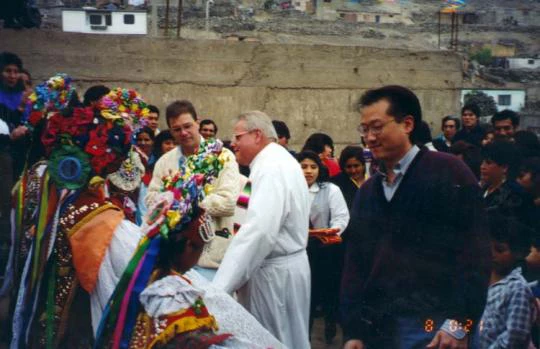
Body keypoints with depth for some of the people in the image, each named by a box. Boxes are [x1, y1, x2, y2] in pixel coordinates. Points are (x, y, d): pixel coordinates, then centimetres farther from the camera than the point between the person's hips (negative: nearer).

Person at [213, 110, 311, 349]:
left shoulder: (270, 168, -20)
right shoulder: (278, 161, 14)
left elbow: (259, 231, -31)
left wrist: (219, 287, -33)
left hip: (276, 271, -10)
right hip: (281, 265, 10)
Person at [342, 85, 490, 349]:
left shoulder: (447, 172, -4)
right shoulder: (367, 191, 14)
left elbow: (474, 251, -10)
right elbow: (355, 262, 12)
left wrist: (461, 323, -15)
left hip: (432, 327, -6)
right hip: (376, 327, 6)